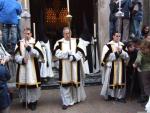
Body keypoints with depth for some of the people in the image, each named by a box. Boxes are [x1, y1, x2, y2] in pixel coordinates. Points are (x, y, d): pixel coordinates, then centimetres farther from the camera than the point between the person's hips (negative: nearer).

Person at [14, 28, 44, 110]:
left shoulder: (36, 42, 2)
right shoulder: (19, 43, 9)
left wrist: (29, 48, -21)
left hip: (33, 68, -2)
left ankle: (33, 102, 7)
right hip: (22, 68, 2)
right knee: (23, 84, 2)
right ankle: (24, 100, 19)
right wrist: (22, 59, -14)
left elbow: (38, 54, -11)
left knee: (33, 84, -6)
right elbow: (16, 56, 6)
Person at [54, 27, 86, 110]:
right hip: (64, 67, -1)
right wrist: (69, 53, -17)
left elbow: (80, 53, -4)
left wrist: (73, 57, -19)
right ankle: (66, 102, 5)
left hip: (75, 67, 1)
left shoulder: (76, 41, 7)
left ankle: (76, 99, 27)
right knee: (65, 84, -2)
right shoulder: (59, 43, 3)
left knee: (76, 82, 8)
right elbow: (57, 53, -13)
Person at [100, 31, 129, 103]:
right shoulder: (108, 45, -4)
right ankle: (110, 95, 13)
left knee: (120, 81, 5)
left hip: (120, 67, 4)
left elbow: (127, 56, 2)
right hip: (111, 67, -4)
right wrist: (115, 53, -15)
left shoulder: (122, 45, 9)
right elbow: (106, 57, -10)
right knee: (111, 80, 0)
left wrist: (121, 52, -15)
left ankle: (119, 96, 14)